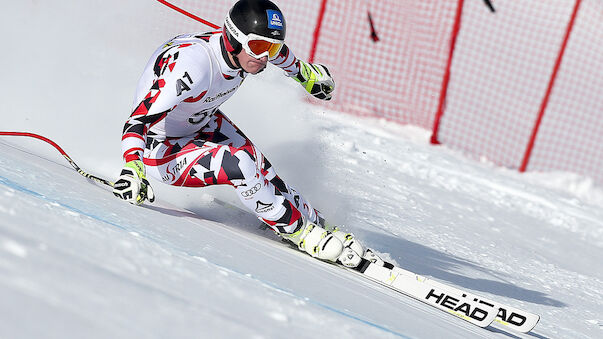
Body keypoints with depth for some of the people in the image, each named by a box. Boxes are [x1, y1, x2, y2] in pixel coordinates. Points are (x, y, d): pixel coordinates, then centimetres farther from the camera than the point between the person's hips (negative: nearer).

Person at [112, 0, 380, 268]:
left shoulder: (251, 47, -15)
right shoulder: (193, 65, -39)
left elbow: (280, 54, 11)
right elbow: (139, 120, -42)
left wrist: (306, 74, 29)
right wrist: (132, 170, -58)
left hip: (202, 122, 8)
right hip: (161, 151, -8)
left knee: (260, 170, -8)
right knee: (240, 165, -26)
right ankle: (302, 234, -10)